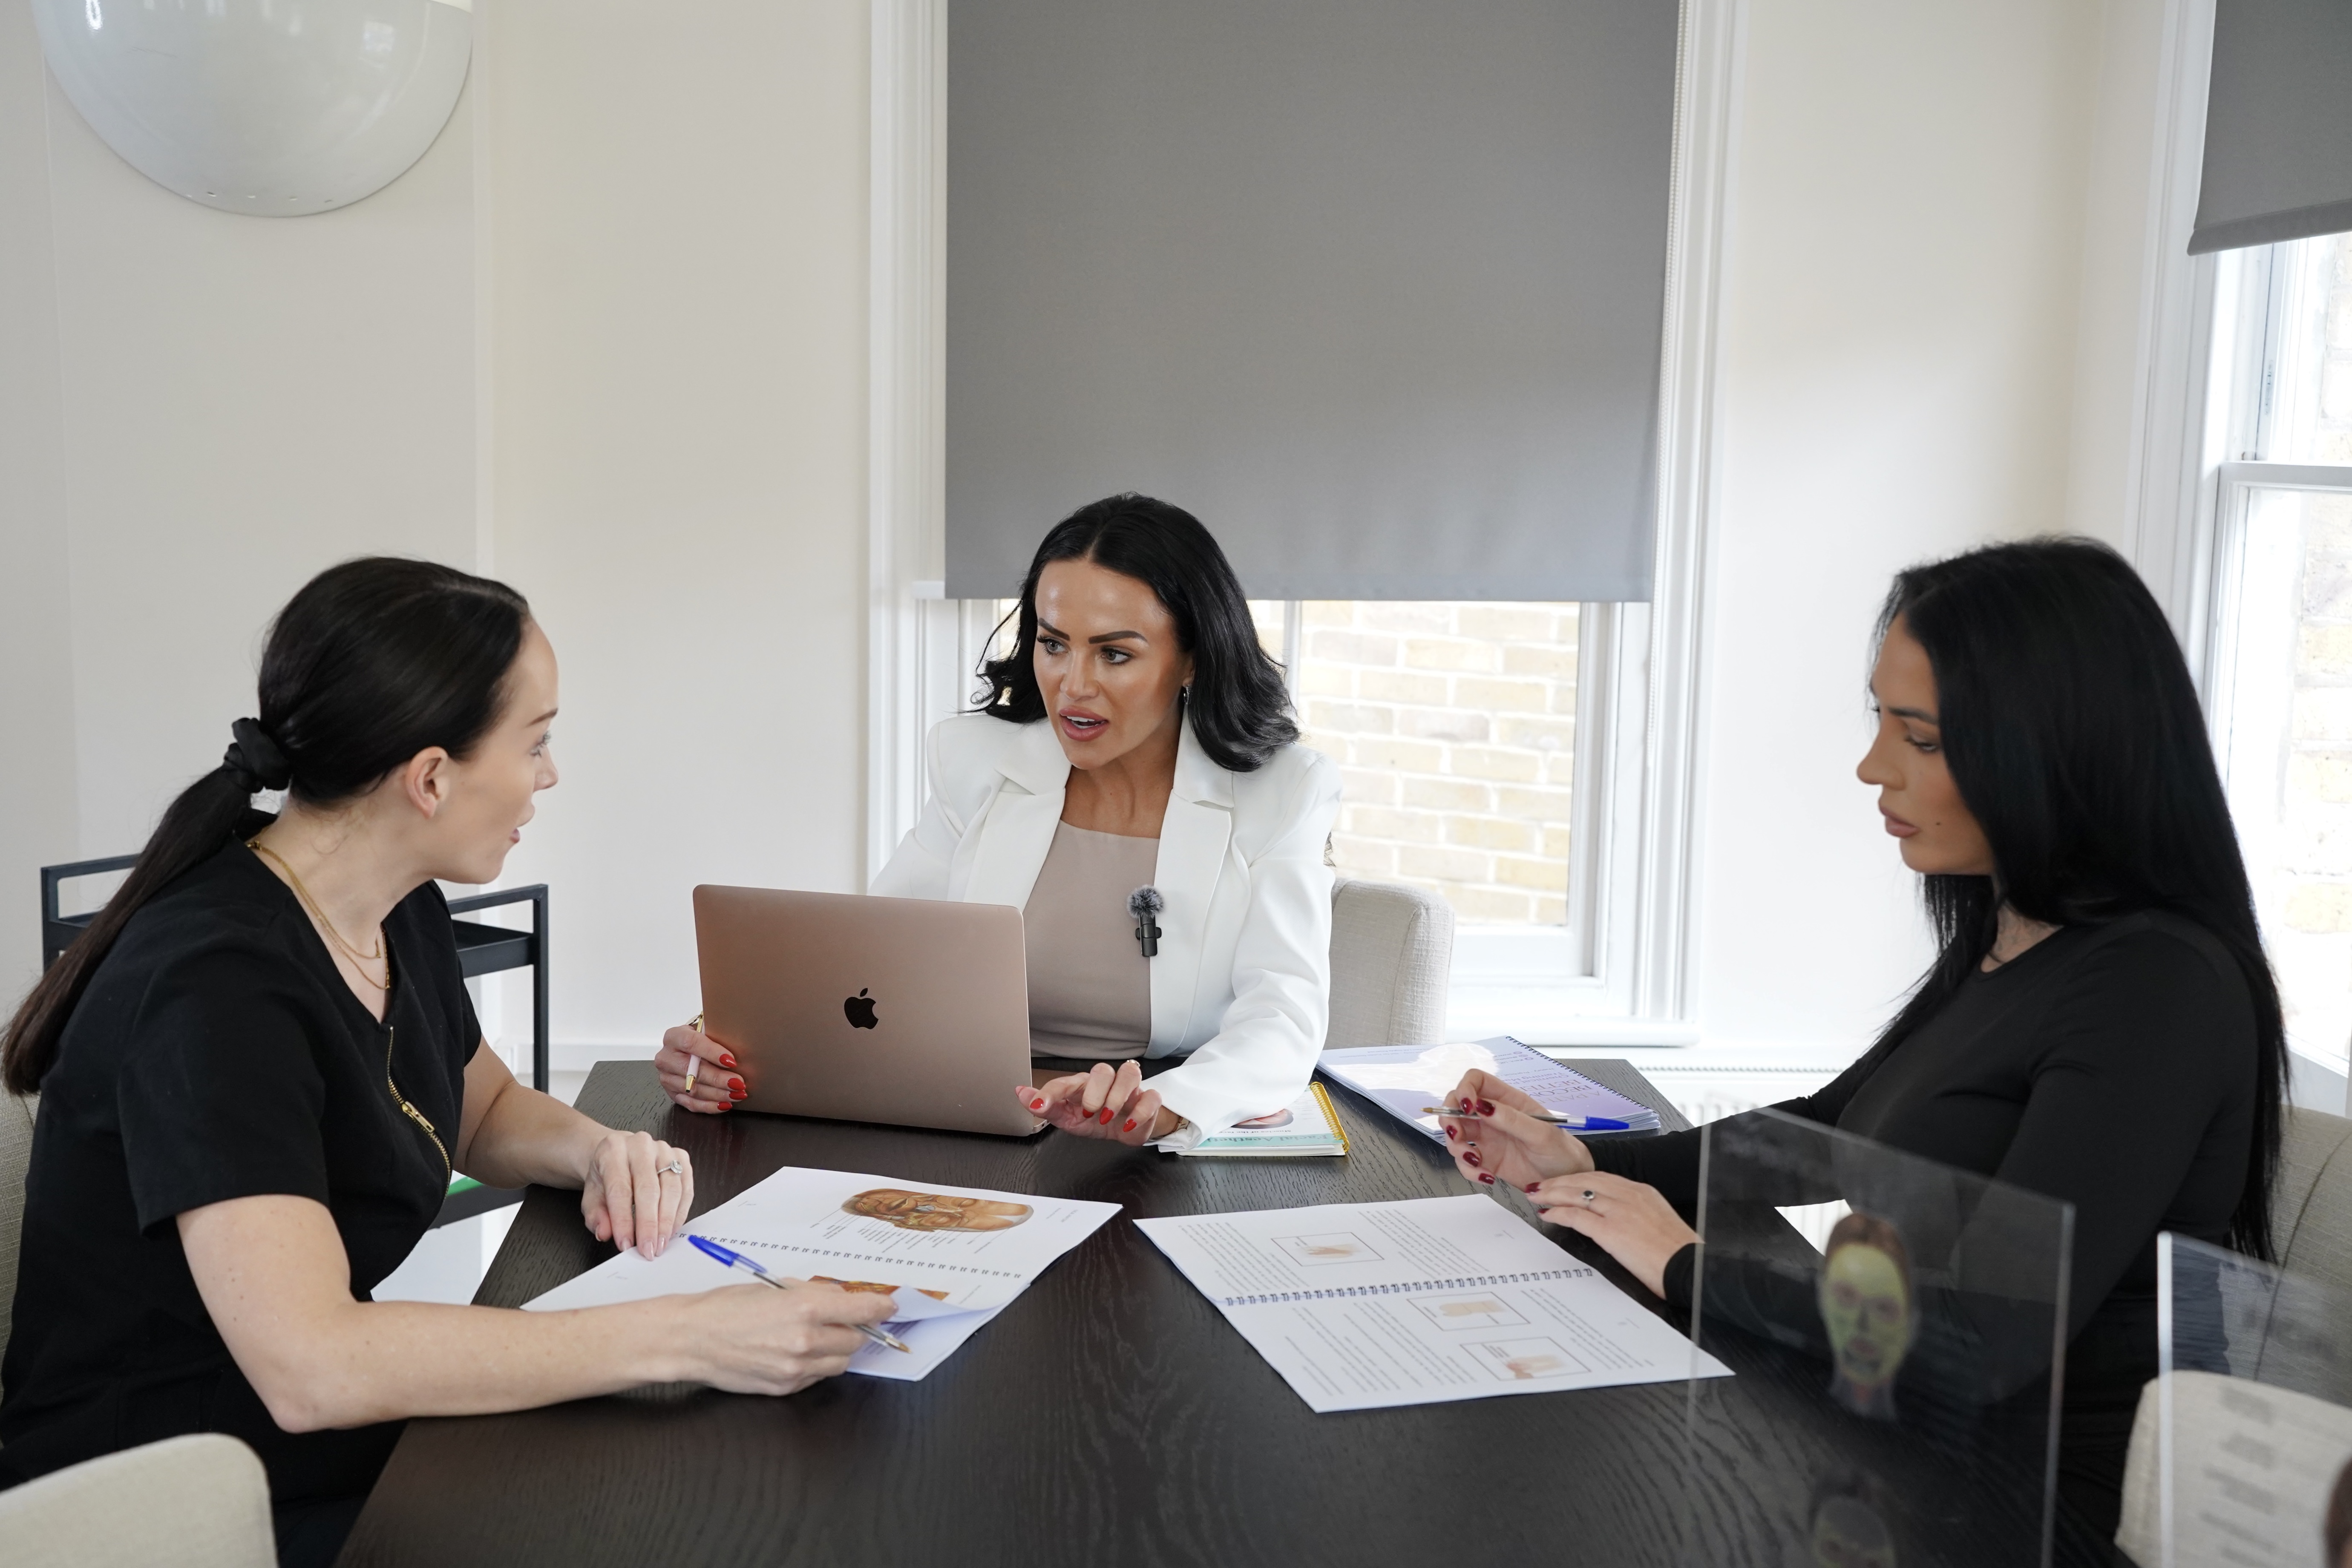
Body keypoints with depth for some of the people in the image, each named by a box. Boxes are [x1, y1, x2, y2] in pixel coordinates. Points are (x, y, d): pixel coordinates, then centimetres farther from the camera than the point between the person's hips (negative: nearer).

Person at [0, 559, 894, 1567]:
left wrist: (599, 1151, -4)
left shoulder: (403, 915, 1)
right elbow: (309, 1365, -34)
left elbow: (484, 1108, 19)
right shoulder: (215, 981, -25)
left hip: (354, 1446, 8)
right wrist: (683, 1339, -35)